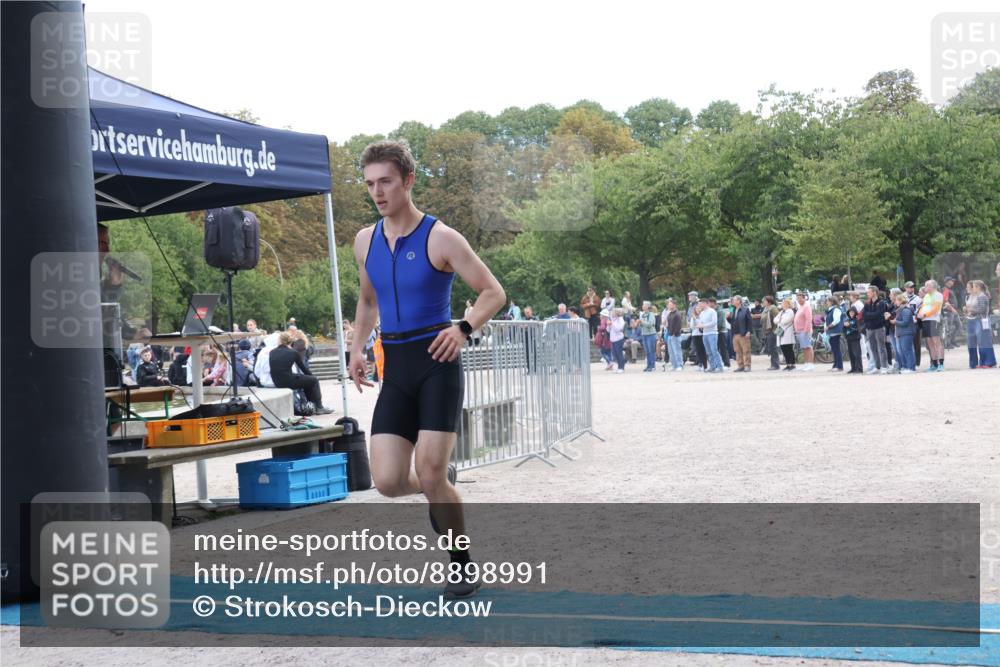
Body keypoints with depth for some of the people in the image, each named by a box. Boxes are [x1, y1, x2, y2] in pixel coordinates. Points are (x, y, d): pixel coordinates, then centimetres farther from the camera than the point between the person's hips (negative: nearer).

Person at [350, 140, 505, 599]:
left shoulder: (440, 238, -8)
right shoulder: (365, 242, 10)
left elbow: (494, 293, -6)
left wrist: (464, 329, -24)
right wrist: (357, 348, 13)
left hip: (437, 363, -5)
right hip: (395, 371, 5)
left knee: (430, 474, -12)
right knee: (387, 481, -7)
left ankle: (463, 564, 10)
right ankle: (441, 487, 29)